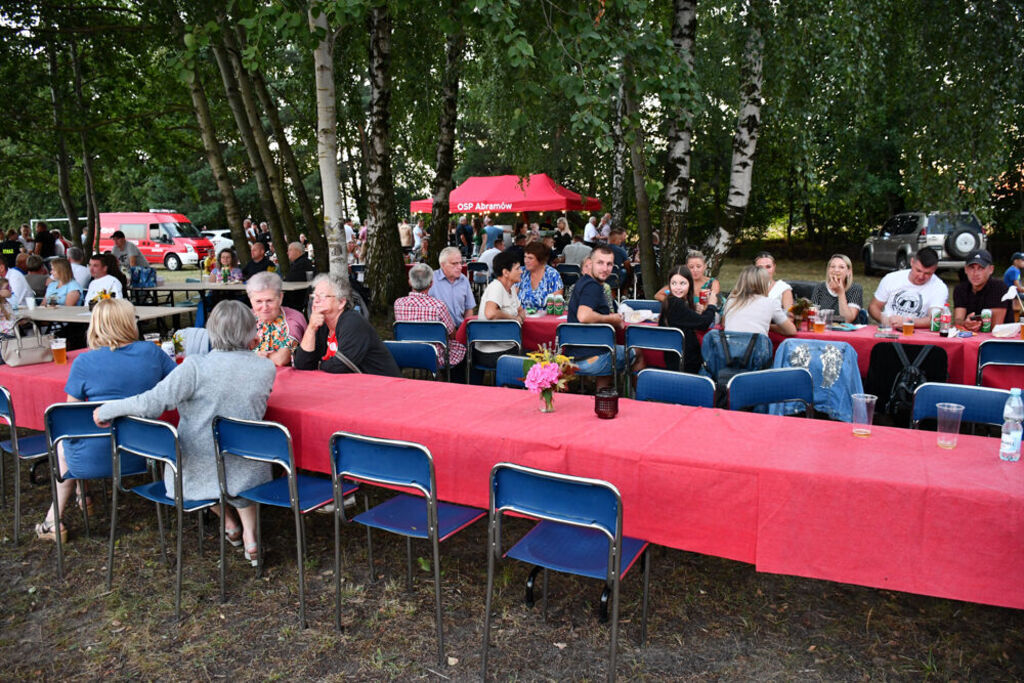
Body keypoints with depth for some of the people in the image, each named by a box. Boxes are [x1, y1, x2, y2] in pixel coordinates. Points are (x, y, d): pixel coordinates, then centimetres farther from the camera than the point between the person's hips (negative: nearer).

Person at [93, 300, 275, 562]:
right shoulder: (266, 369, -11)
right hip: (247, 472, 2)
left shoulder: (196, 367, -21)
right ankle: (250, 536, 22)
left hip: (197, 473, -1)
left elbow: (151, 403, -20)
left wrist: (106, 410, -3)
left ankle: (230, 523, 35)